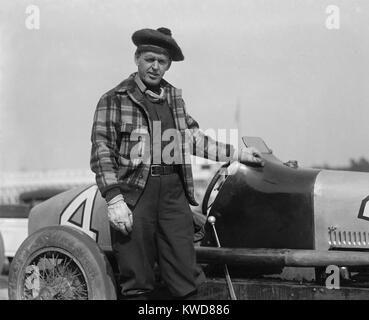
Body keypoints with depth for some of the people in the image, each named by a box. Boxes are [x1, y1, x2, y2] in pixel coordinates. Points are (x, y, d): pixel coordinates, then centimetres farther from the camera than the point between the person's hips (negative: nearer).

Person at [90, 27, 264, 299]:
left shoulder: (174, 98, 17)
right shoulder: (114, 100, -2)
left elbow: (194, 139, 23)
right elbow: (101, 152, -7)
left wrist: (238, 154, 19)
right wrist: (114, 199, -15)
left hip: (173, 194, 5)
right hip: (134, 195, -4)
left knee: (187, 281, 2)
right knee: (138, 283, 1)